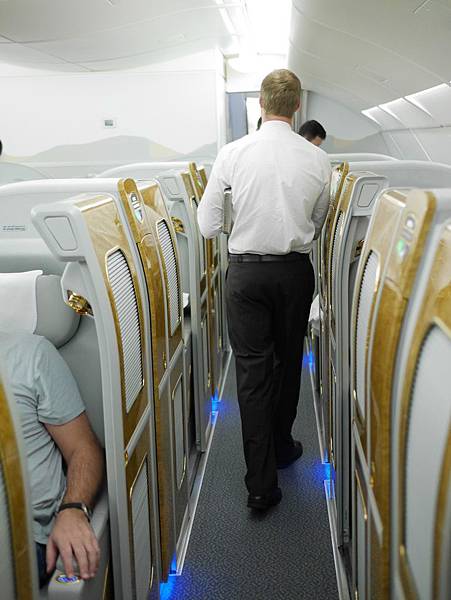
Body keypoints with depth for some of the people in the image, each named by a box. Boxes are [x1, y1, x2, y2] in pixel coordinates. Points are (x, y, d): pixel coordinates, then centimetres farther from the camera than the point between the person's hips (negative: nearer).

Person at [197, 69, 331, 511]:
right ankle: (281, 448, 38)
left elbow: (207, 226, -6)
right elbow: (317, 226, 7)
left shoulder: (232, 153, -8)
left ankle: (261, 483, 5)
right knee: (288, 362, 18)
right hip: (295, 271, 2)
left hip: (246, 271, -1)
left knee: (253, 371, 3)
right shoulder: (317, 159, -5)